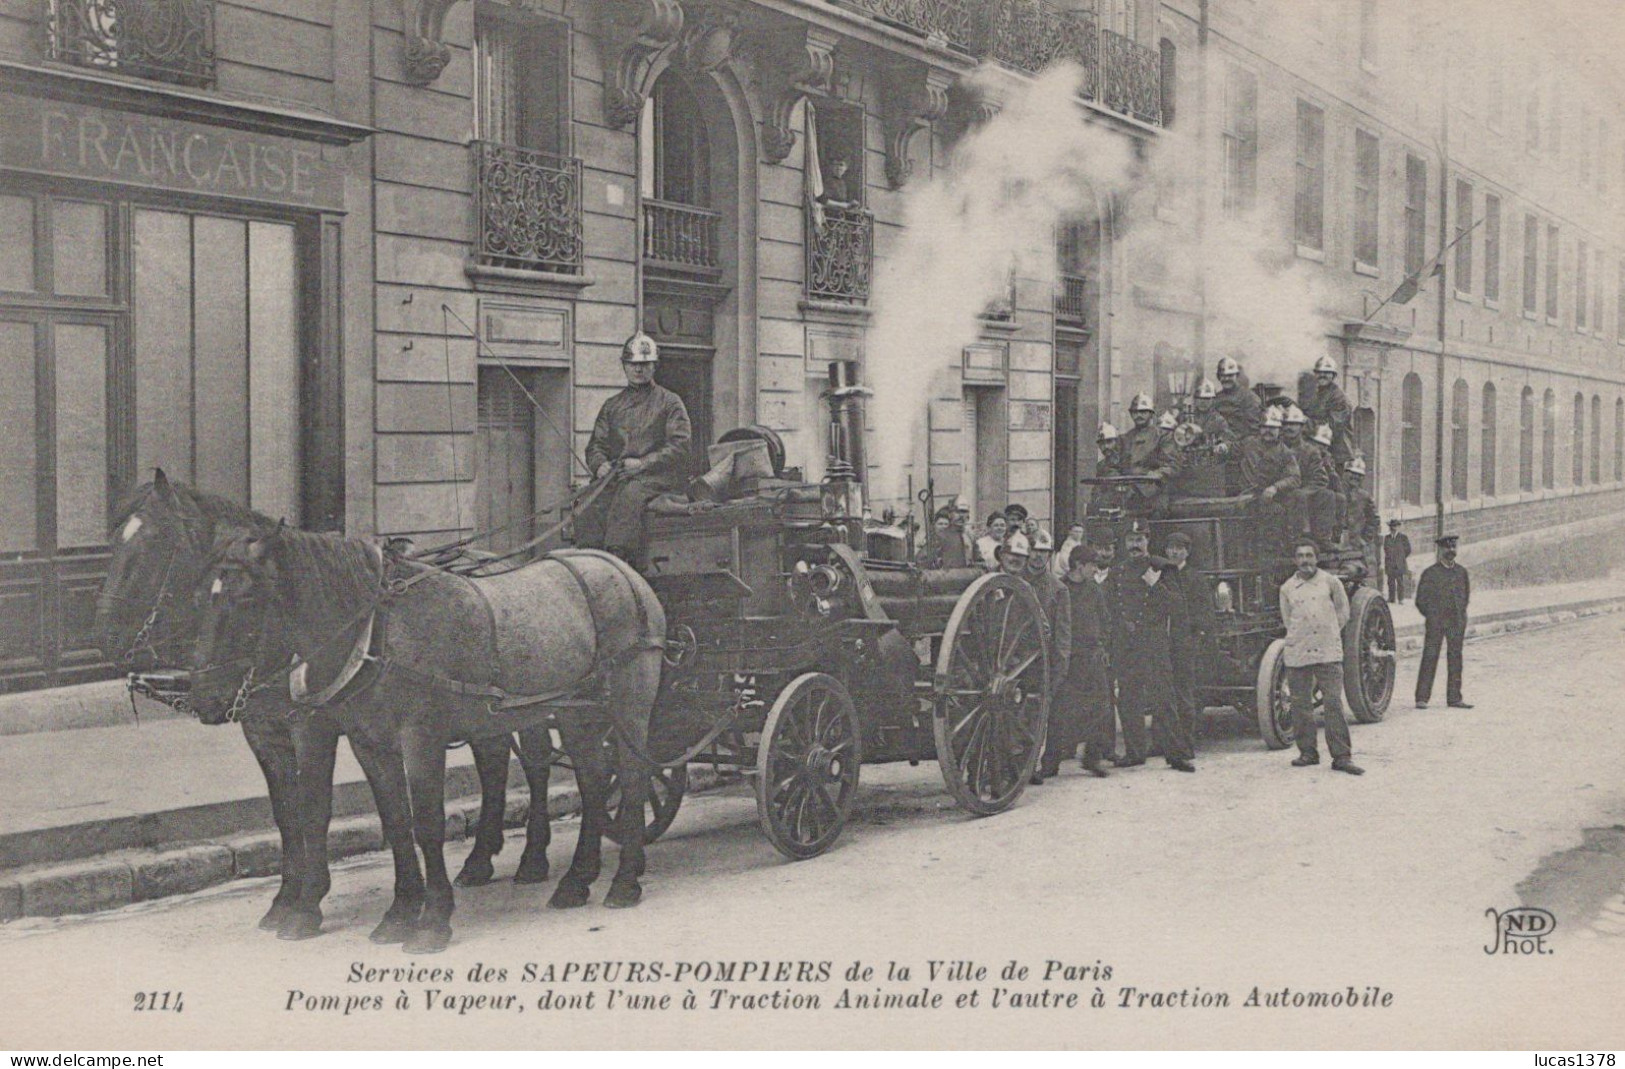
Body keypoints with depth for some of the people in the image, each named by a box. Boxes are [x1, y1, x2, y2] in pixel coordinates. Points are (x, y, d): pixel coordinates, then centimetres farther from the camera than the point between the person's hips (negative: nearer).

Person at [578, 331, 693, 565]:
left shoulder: (669, 402, 12)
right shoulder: (612, 405, 26)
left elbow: (680, 445, 0)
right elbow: (596, 444, 21)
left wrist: (643, 463, -12)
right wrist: (601, 465, -4)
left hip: (658, 476, -4)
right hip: (615, 477, 4)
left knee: (629, 494, -38)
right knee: (592, 506, -28)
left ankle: (619, 559, -48)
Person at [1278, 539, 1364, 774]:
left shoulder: (1331, 582, 5)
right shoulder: (1287, 588, 9)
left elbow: (1343, 613, 13)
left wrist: (1328, 633, 10)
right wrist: (1296, 641, 10)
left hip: (1328, 652, -2)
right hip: (1297, 654, 2)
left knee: (1334, 703, -7)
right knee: (1301, 704, 4)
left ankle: (1342, 756, -5)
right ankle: (1307, 752, 15)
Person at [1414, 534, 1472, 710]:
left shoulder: (1461, 572, 11)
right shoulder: (1430, 573, -2)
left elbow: (1466, 594, 22)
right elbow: (1421, 600, 2)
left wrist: (1461, 614, 14)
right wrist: (1432, 616, 0)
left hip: (1457, 622, 4)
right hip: (1435, 623, -4)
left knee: (1456, 659, 5)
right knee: (1429, 658, -5)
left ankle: (1454, 697, 10)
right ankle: (1422, 698, -3)